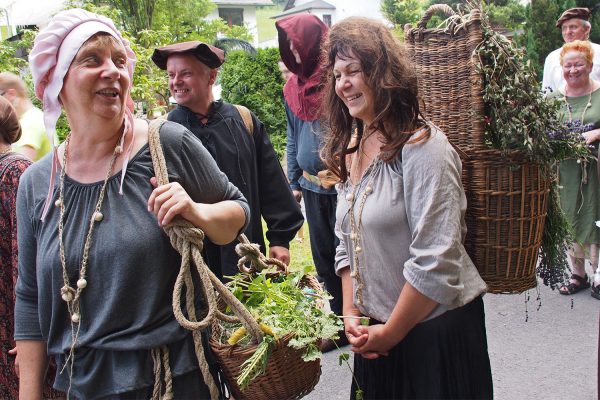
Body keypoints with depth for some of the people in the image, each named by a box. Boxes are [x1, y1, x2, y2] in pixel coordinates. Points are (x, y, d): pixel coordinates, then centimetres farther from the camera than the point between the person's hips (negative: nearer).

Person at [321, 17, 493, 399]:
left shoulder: (423, 146, -18)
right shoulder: (350, 153, 6)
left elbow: (436, 262, -21)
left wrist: (390, 333, -12)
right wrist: (351, 314, 1)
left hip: (435, 329, -7)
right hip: (374, 332, 7)